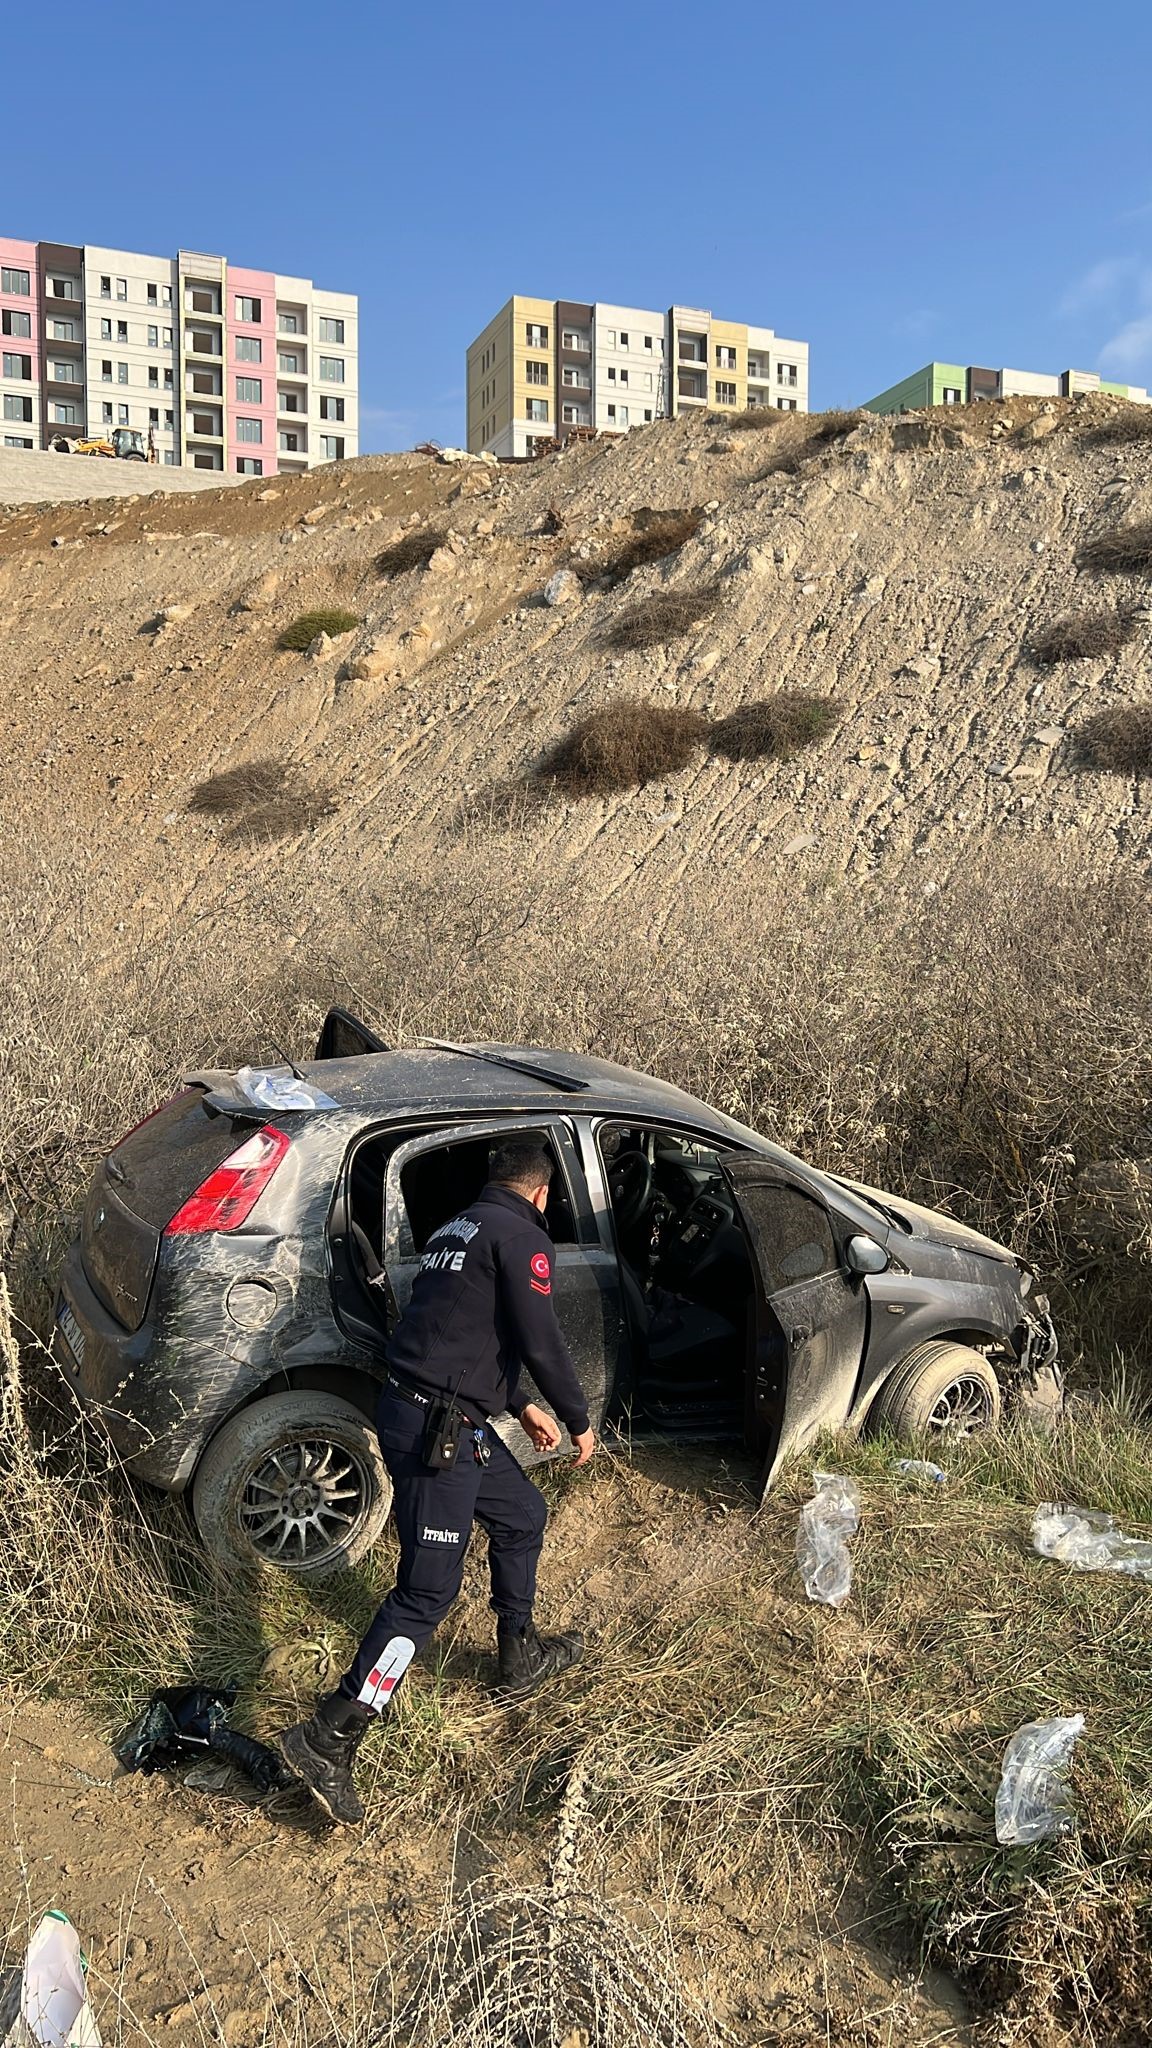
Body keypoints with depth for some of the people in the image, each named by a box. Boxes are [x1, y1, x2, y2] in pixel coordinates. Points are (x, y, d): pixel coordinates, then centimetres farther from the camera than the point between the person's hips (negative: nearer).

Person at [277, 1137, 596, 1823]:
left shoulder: (459, 1227, 17)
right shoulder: (522, 1235, -11)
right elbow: (542, 1343, -15)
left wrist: (522, 1405, 31)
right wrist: (580, 1421, 1)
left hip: (452, 1418, 10)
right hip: (436, 1428, -10)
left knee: (523, 1515, 24)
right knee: (429, 1589, -4)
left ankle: (521, 1657, 40)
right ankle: (329, 1739, 0)